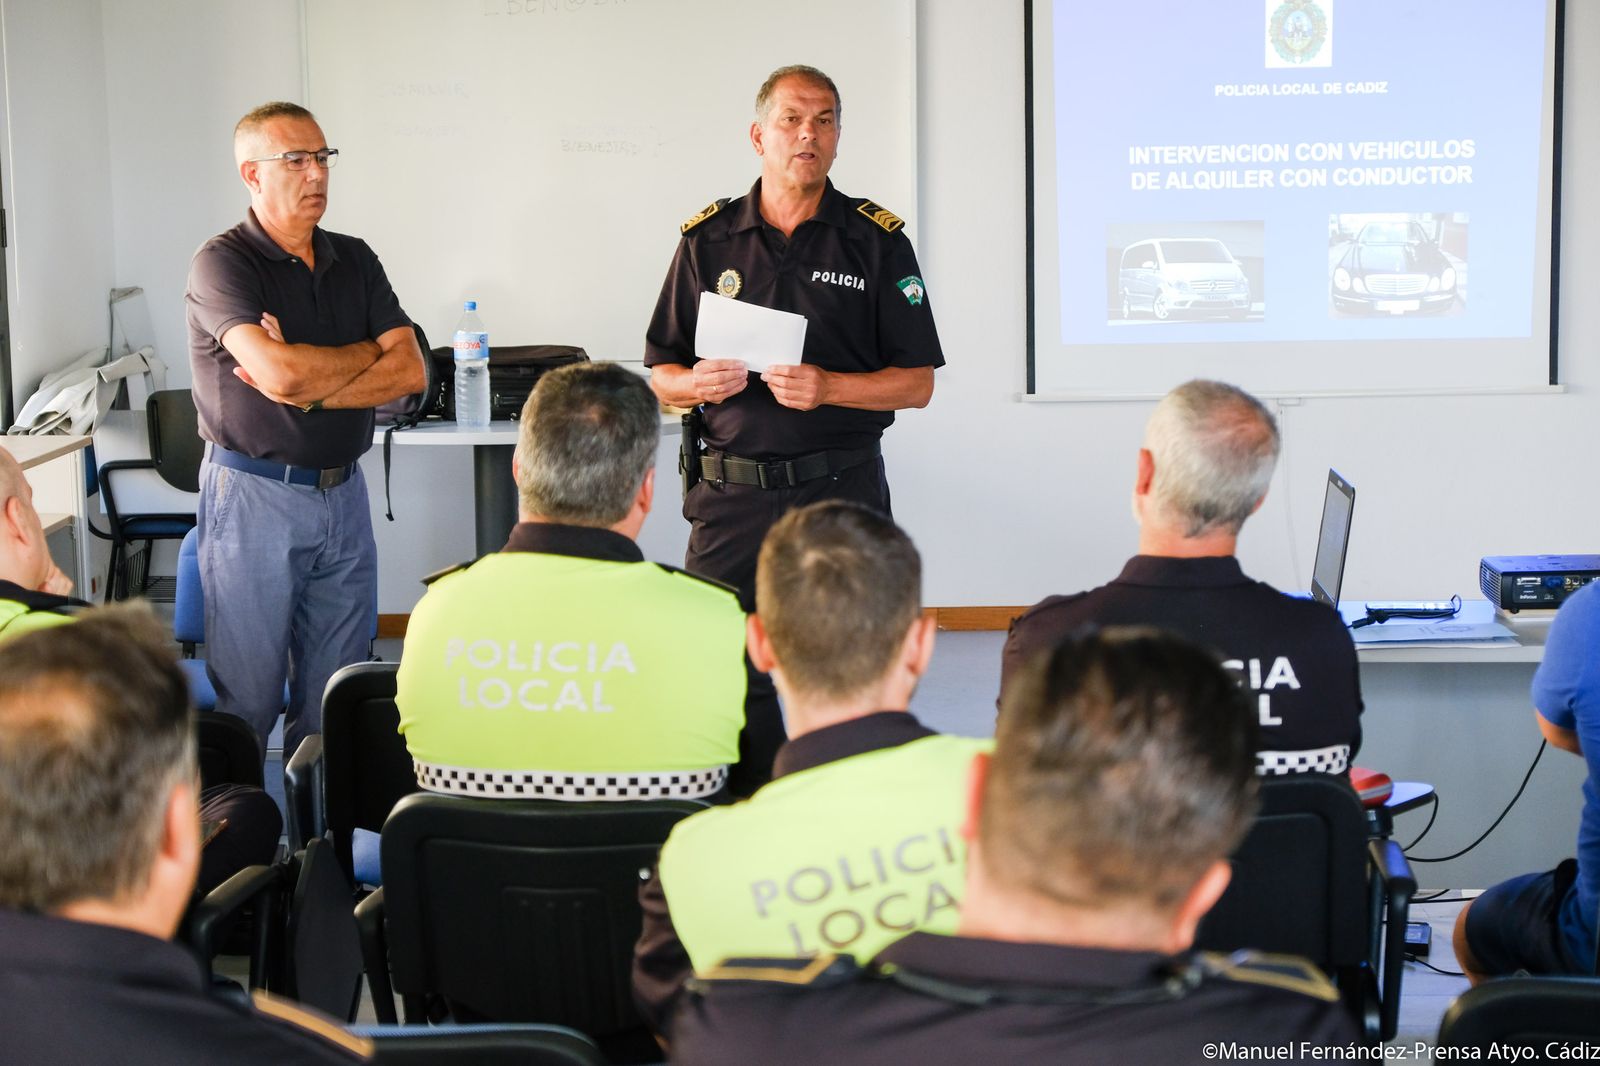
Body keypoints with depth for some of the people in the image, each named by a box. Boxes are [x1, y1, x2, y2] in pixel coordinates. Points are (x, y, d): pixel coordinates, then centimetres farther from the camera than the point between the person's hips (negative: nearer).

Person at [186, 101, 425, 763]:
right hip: (254, 496, -5)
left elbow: (410, 372, 0)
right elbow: (281, 373, -23)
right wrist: (368, 353, -5)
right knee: (248, 699, 0)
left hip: (342, 492, 5)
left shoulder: (354, 260, 10)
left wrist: (309, 391, -13)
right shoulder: (223, 263, -8)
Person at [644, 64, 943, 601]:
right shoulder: (707, 239, 9)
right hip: (730, 496, 1)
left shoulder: (878, 240, 4)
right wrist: (698, 383, -11)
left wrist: (829, 387, -15)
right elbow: (661, 376, 11)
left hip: (843, 494, -1)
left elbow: (917, 384, 1)